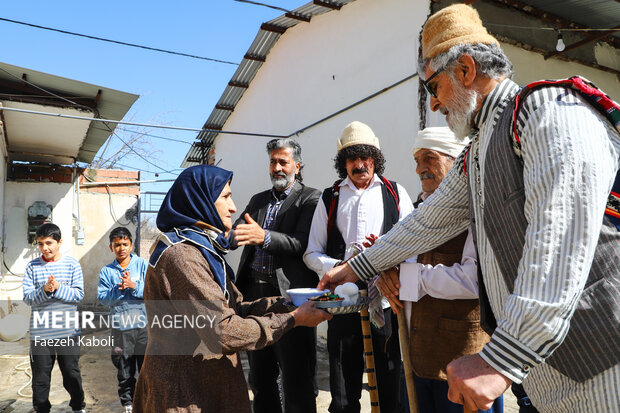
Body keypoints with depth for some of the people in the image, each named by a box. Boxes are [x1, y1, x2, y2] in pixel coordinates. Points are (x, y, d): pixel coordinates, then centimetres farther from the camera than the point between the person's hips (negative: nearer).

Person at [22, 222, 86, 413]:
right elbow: (28, 298, -4)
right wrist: (44, 290, -22)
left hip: (68, 331, -1)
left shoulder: (72, 264, -2)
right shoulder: (32, 267, 1)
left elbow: (79, 294, -6)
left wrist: (58, 287, -21)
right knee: (40, 376, 11)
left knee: (71, 372, 12)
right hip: (40, 332, 1)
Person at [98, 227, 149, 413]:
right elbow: (102, 298, -3)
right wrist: (118, 289, -18)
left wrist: (133, 286, -19)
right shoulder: (106, 271, 5)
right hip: (121, 327, 1)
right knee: (125, 371, 12)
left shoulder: (143, 264, 2)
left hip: (143, 324, -1)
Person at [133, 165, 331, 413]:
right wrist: (292, 319, -21)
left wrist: (288, 302, -5)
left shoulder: (200, 248, 11)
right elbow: (222, 332, -28)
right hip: (186, 392, -9)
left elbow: (233, 308, 5)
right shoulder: (182, 255, -23)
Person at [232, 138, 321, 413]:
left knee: (296, 379, 1)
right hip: (255, 293, 6)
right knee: (260, 378, 17)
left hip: (289, 294, -6)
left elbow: (302, 244, -15)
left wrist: (264, 237, -31)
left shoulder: (310, 198, -1)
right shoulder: (258, 200, 18)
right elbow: (235, 234, 8)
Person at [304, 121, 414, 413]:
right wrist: (338, 267, -10)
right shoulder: (329, 199, 10)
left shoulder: (395, 193, 9)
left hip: (387, 303, 0)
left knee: (392, 389, 6)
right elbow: (312, 254, 9)